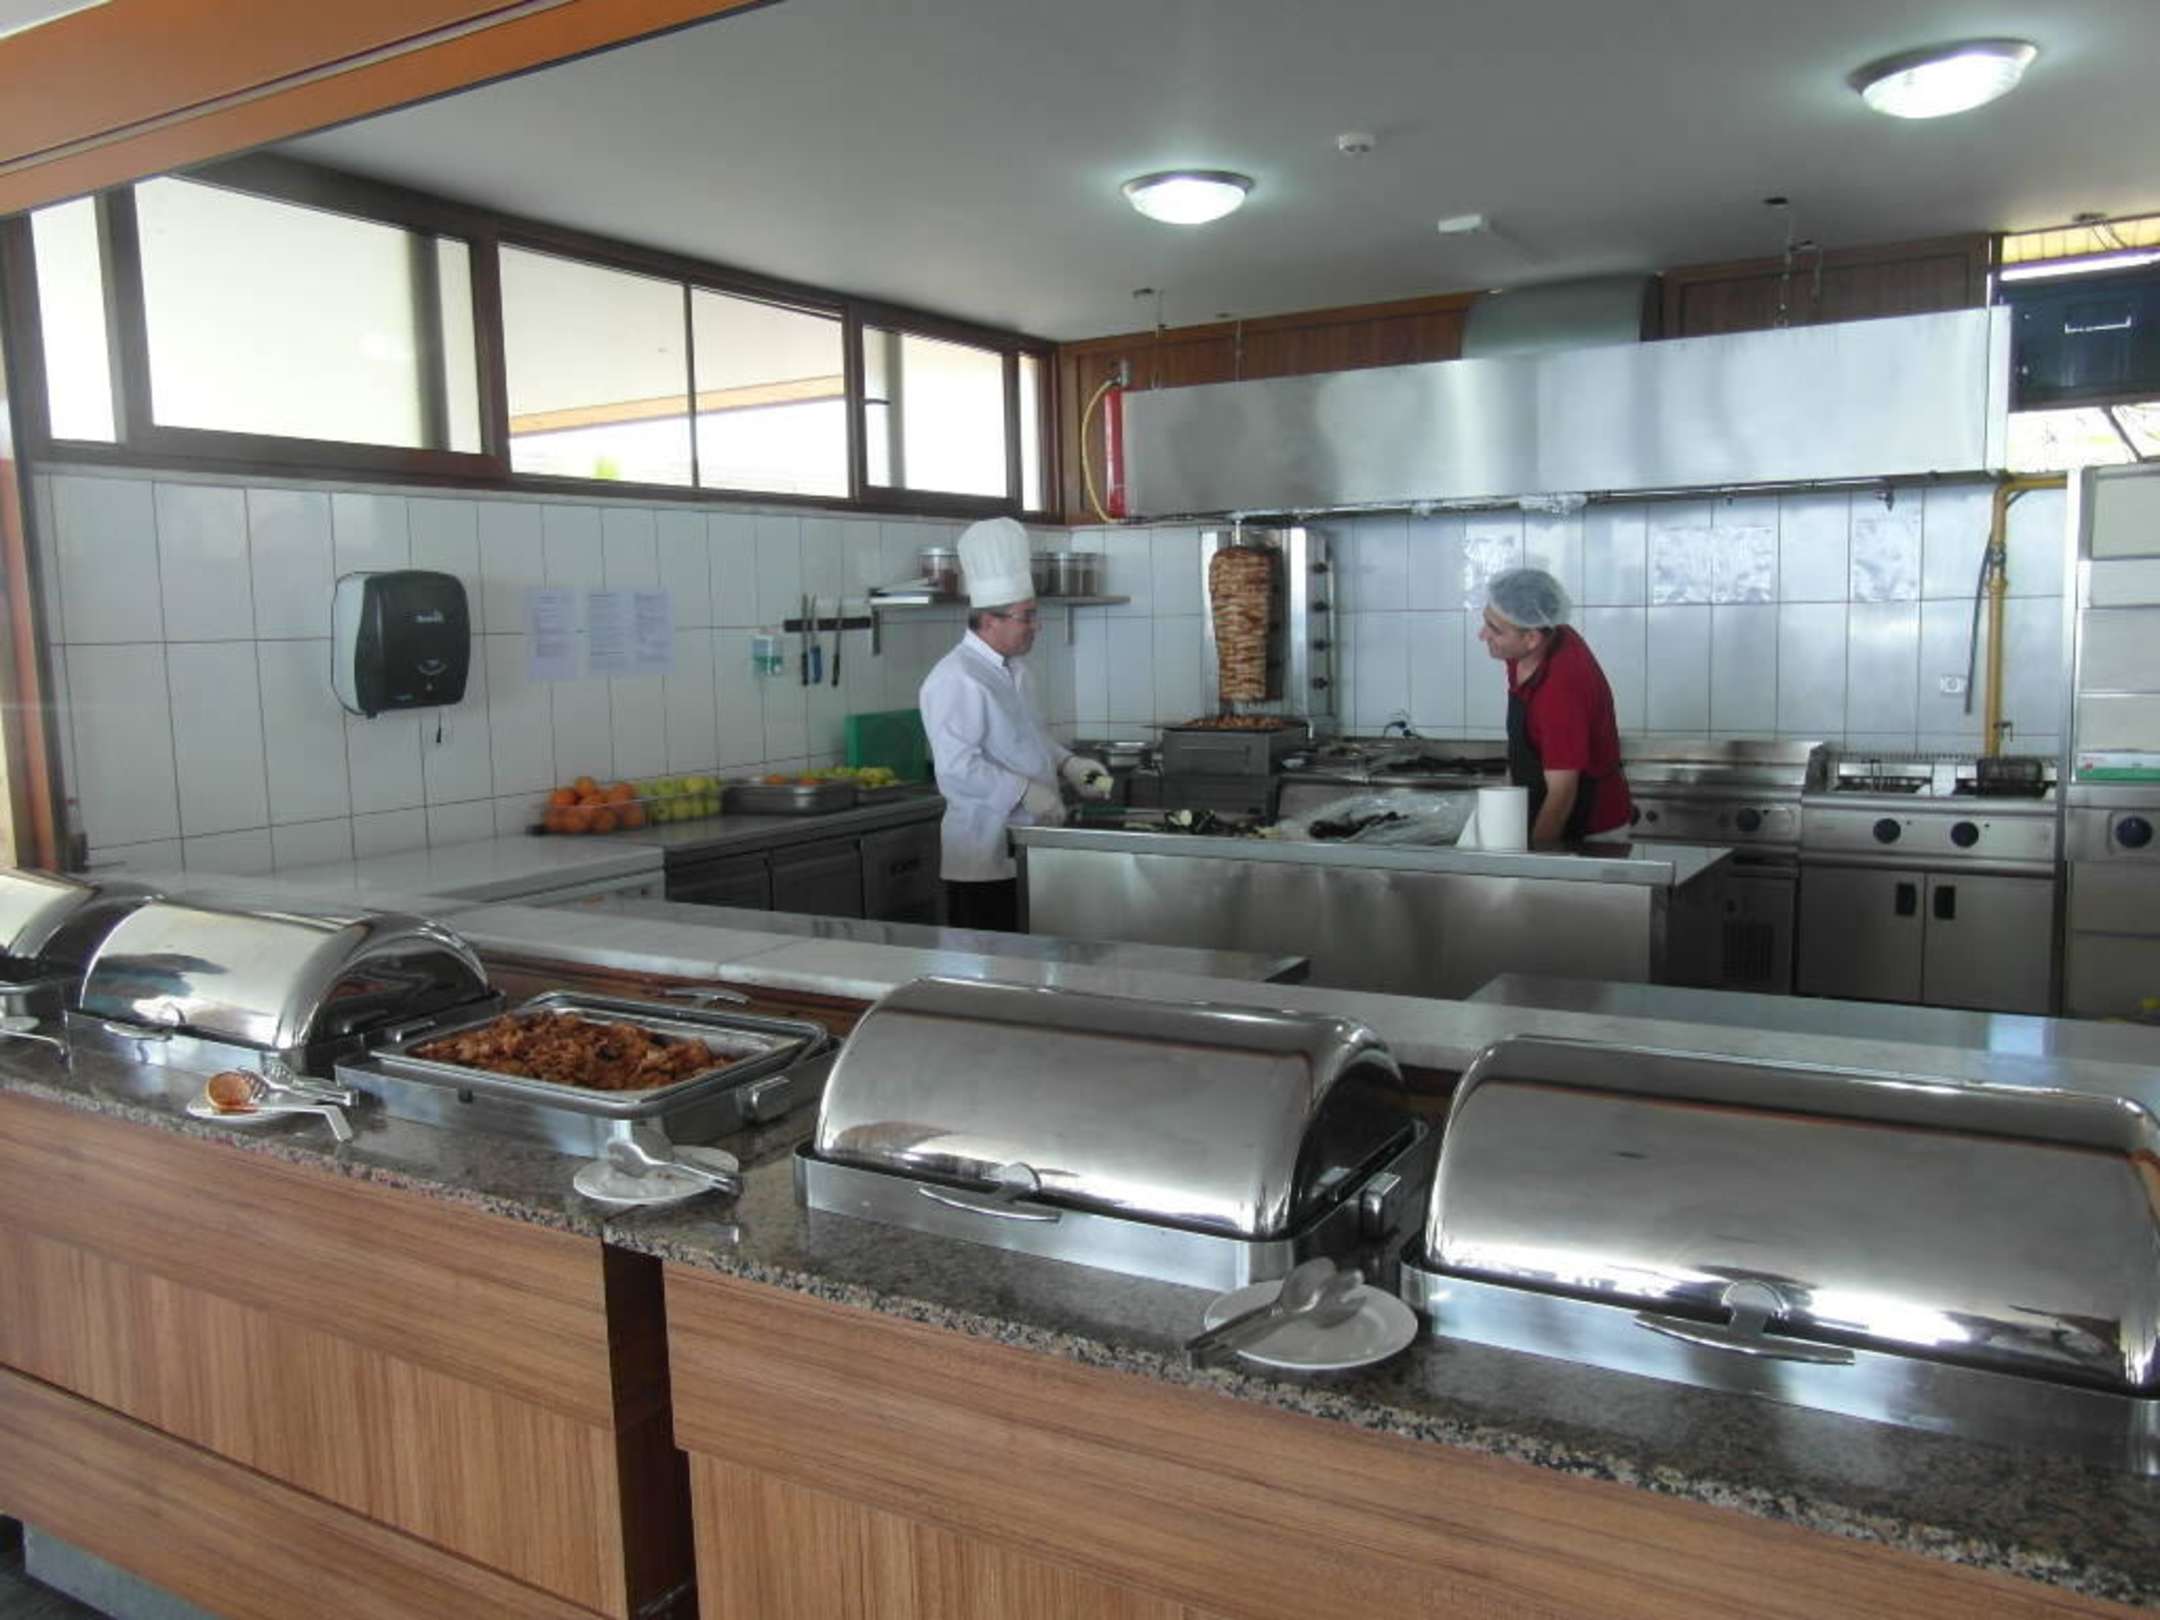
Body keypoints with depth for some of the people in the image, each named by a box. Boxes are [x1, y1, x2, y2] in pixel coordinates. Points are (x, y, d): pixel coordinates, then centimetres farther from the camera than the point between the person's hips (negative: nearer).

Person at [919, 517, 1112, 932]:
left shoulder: (1010, 671, 16)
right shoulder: (957, 679, -17)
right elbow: (957, 767, -24)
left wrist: (1066, 764, 12)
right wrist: (1026, 792, -24)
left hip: (1026, 852, 9)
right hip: (986, 860, -9)